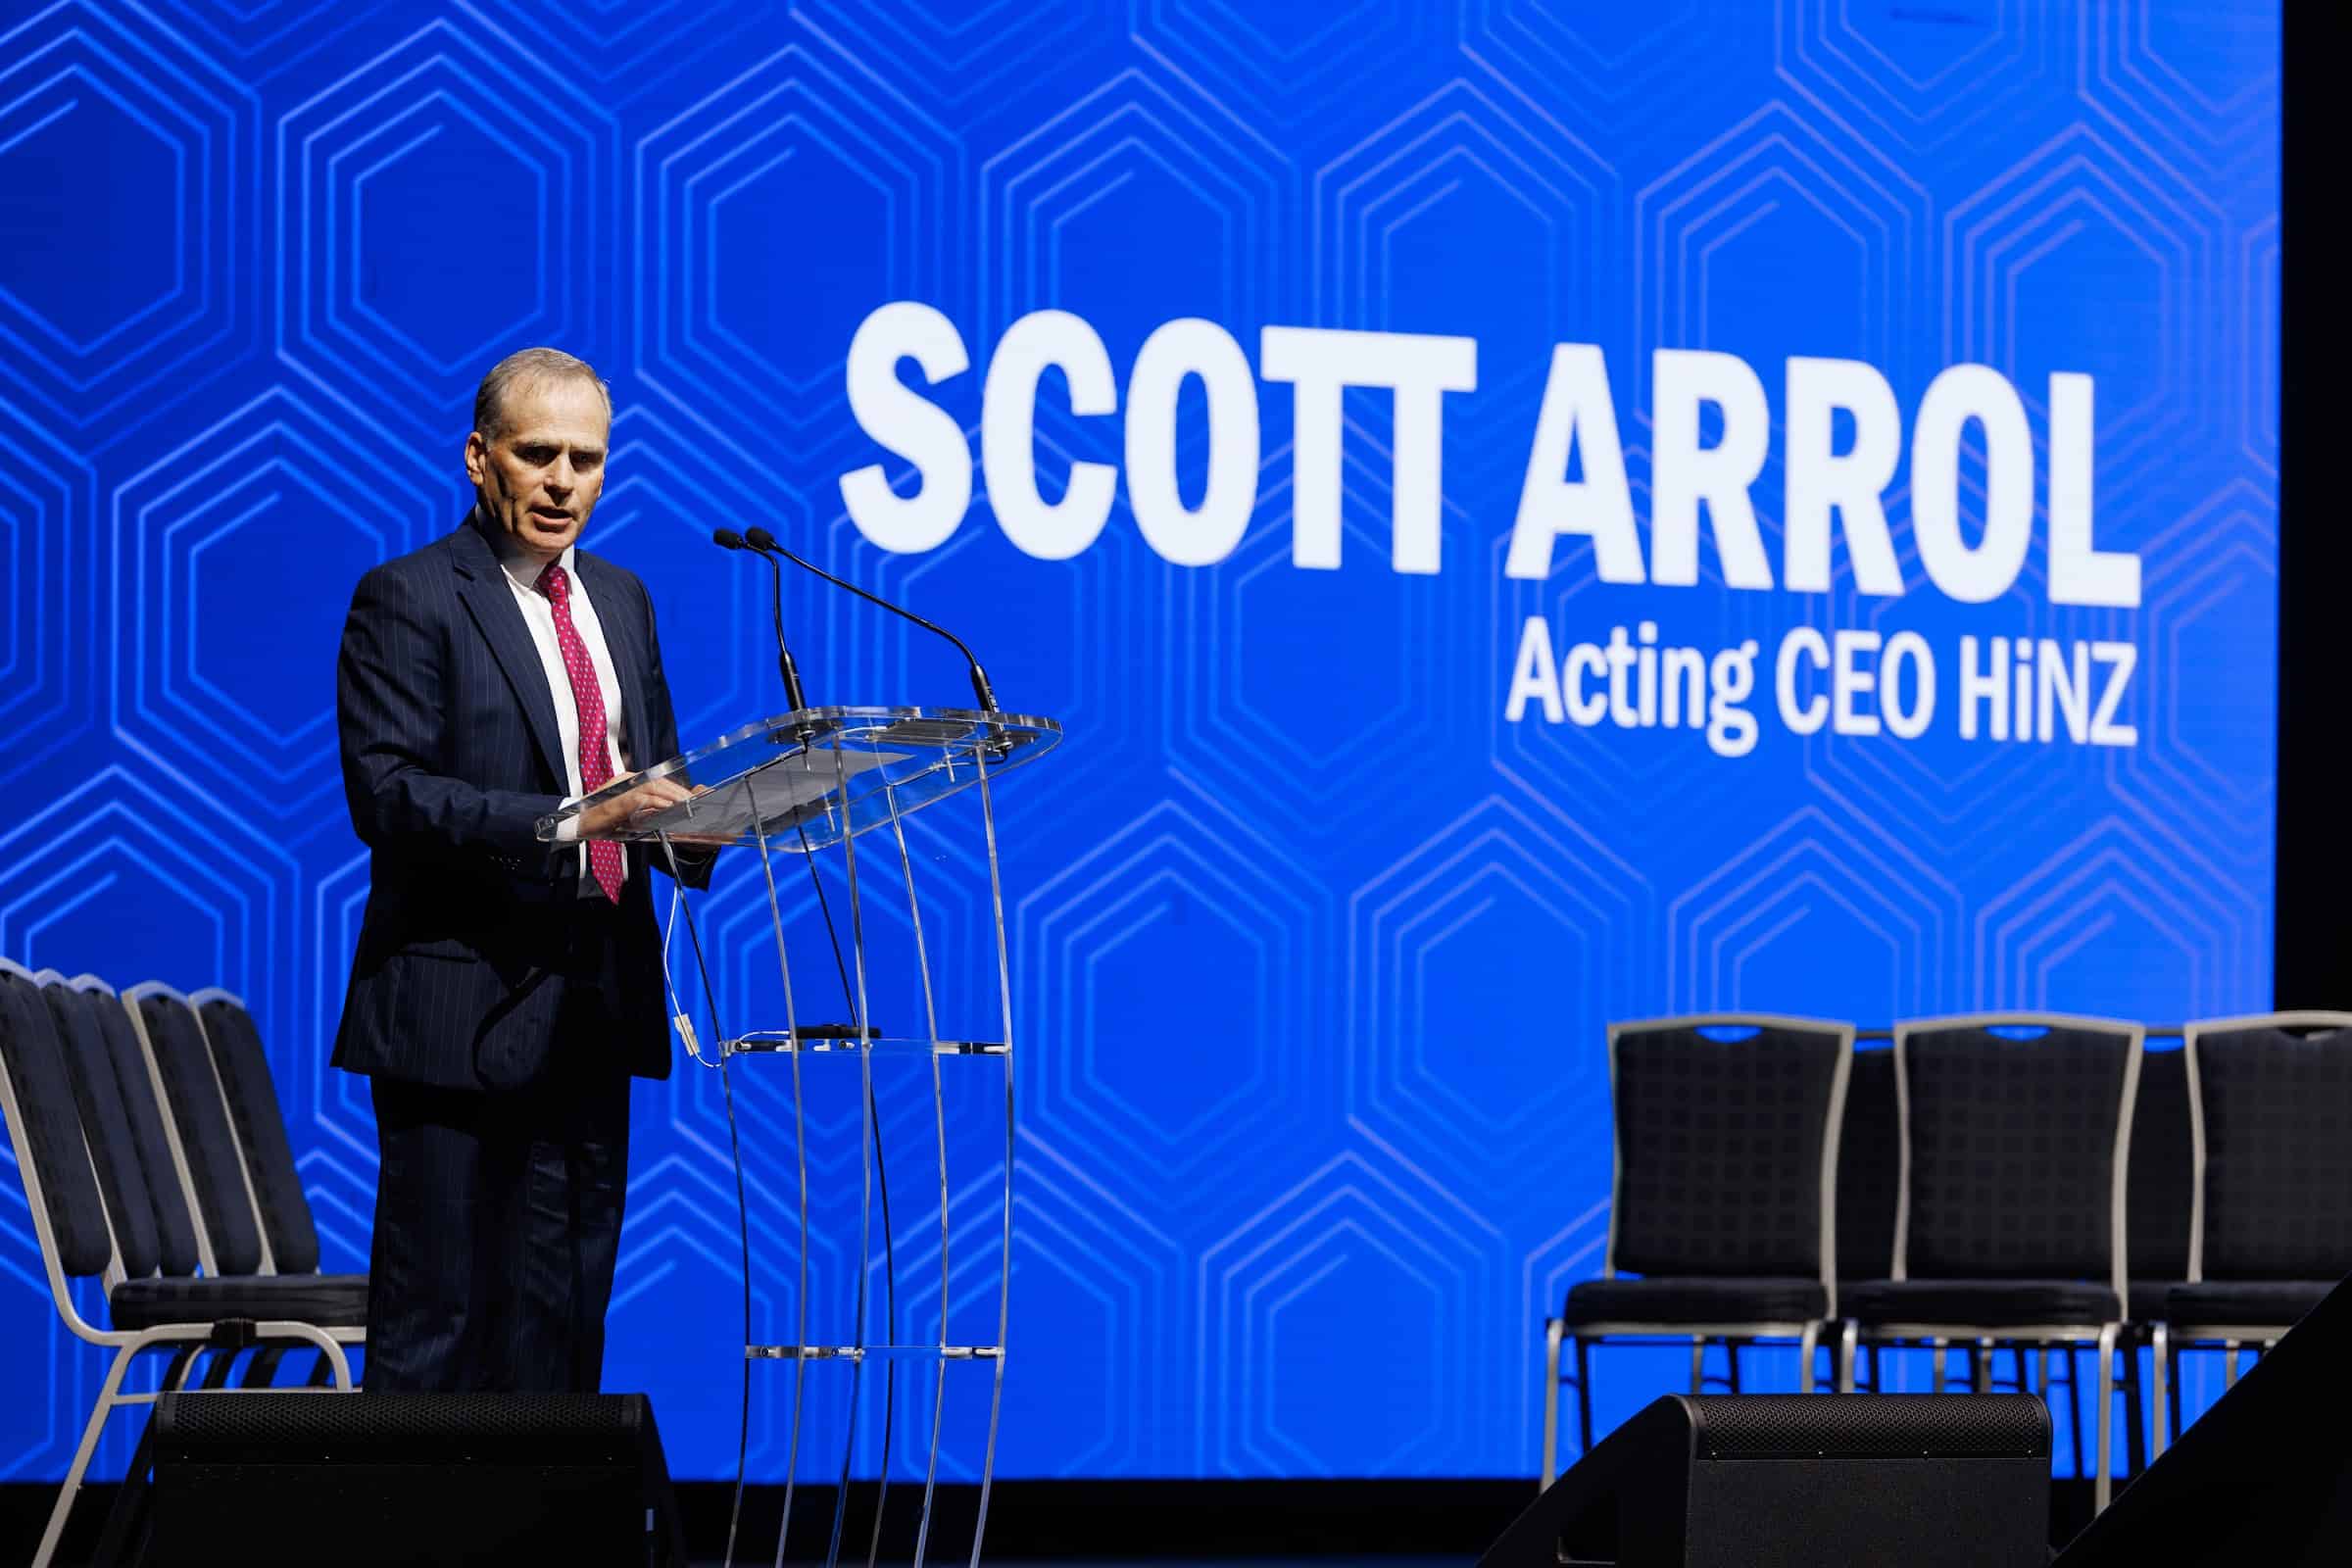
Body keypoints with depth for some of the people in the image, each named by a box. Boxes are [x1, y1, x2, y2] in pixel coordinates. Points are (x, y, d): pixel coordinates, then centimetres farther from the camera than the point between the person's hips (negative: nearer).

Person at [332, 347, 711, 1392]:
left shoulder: (620, 600, 17)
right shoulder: (407, 600, -6)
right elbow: (388, 793, -17)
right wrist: (566, 822, -27)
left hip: (594, 1009, 7)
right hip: (464, 1007, -7)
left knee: (565, 1311, 9)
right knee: (436, 1313, -6)